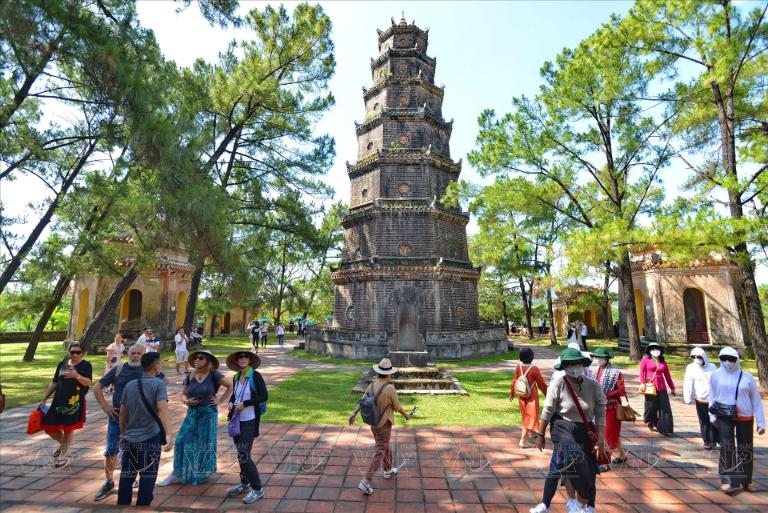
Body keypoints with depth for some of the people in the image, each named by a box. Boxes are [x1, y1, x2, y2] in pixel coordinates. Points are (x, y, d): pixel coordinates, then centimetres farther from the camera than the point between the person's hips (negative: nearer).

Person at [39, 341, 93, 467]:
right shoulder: (62, 363, 7)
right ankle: (62, 444, 36)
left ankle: (63, 455, 23)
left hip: (75, 402, -5)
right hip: (58, 401, 5)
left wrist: (77, 376, -33)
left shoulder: (86, 365, -7)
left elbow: (88, 383, -16)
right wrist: (44, 399, 12)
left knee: (68, 428, 4)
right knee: (49, 427, 6)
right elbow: (54, 383, 14)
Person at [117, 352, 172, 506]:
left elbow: (122, 413, 12)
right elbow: (162, 409, -25)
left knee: (126, 476, 17)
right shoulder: (158, 384, -12)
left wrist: (123, 434, 24)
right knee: (147, 477, 6)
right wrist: (168, 434, -28)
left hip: (129, 438, 6)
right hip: (150, 438, -5)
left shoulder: (130, 385, 6)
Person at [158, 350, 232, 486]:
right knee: (181, 441, -1)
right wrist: (186, 401, -10)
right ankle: (177, 474, 15)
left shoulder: (213, 375, -12)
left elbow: (231, 386, -10)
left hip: (208, 413, -4)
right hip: (192, 413, 4)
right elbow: (183, 394, 11)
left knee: (204, 443, 8)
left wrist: (221, 400, -10)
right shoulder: (190, 377, 1)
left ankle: (202, 473, 30)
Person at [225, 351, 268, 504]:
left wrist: (244, 404, -20)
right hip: (237, 420, 6)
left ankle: (257, 489, 10)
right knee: (240, 453, 17)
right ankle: (244, 484, 36)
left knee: (244, 455, -5)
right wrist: (231, 402, -2)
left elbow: (264, 396, -18)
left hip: (250, 421, -6)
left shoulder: (255, 376, -14)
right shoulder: (236, 377, 5)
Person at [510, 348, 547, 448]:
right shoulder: (534, 369, -22)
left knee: (526, 416, 23)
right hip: (531, 397, -6)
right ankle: (523, 440, -3)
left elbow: (514, 380, 5)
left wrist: (512, 393, 18)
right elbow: (541, 384, -12)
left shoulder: (518, 367, -6)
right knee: (531, 417, 1)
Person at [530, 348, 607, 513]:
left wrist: (601, 442, -6)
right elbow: (548, 411, -8)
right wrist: (541, 434, -2)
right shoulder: (557, 384, -17)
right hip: (562, 428, -3)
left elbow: (600, 415, -3)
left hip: (584, 431, 3)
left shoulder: (593, 386, -9)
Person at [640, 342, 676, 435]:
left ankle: (664, 428, 8)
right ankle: (650, 422, 28)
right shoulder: (645, 360, 2)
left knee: (664, 408, 1)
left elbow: (667, 376, 16)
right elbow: (642, 372, -3)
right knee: (651, 406, 4)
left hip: (661, 387, 4)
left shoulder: (663, 362, 13)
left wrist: (672, 388, 15)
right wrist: (643, 384, -13)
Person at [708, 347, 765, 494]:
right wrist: (713, 416, 0)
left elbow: (756, 400, 3)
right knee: (726, 447, -12)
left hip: (745, 417, 2)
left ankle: (744, 480, 26)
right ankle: (728, 481, -9)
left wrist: (761, 422, 1)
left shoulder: (747, 377, -1)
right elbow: (712, 396, 4)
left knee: (745, 449, 10)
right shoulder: (716, 375, -1)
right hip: (724, 417, -1)